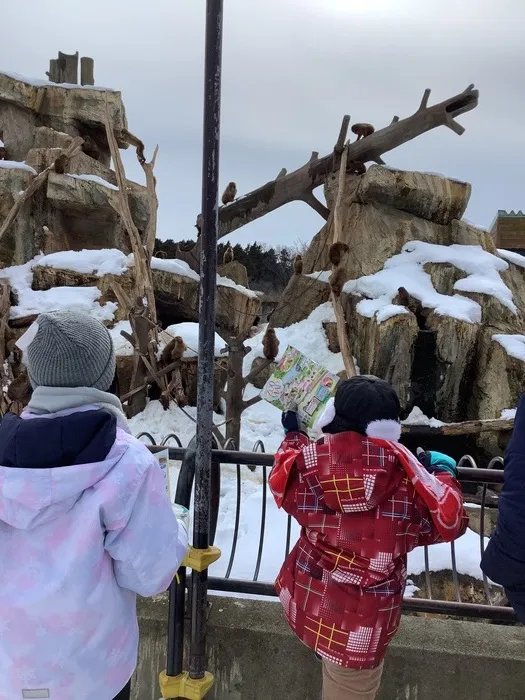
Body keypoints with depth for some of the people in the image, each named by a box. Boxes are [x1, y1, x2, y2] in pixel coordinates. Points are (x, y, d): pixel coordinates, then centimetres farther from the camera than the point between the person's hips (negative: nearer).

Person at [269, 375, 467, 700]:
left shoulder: (309, 461, -11)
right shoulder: (405, 477, -19)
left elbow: (282, 485, 11)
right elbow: (447, 522, -6)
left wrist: (293, 436, 27)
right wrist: (444, 475, 13)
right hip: (358, 621, -2)